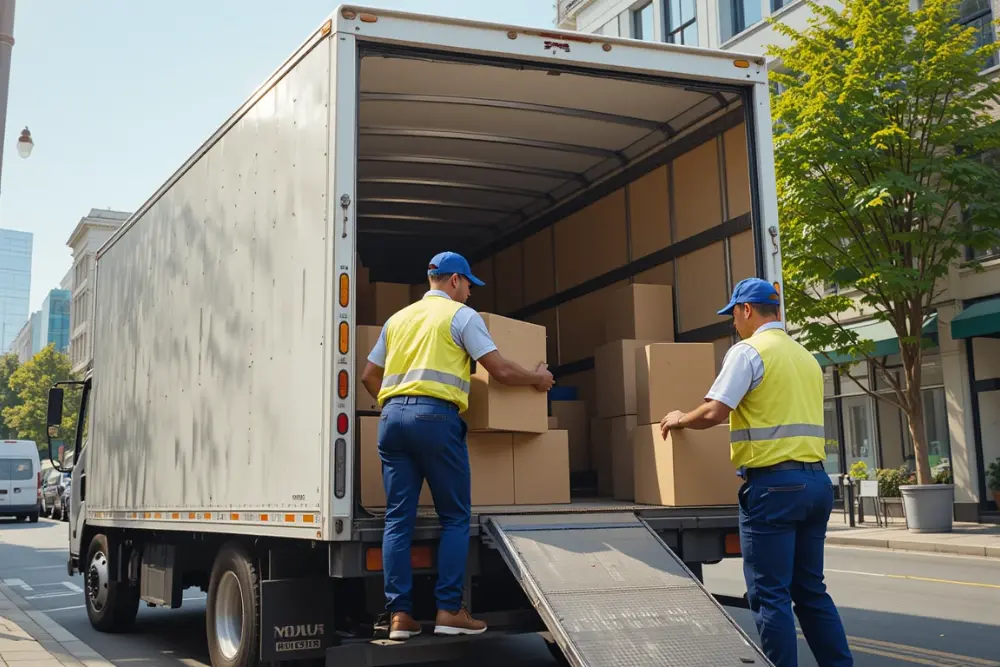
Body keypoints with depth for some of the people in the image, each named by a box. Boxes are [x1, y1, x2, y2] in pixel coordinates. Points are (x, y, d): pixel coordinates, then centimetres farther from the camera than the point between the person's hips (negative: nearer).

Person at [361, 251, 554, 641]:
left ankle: (399, 614, 4)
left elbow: (369, 376, 24)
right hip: (435, 417, -6)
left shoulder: (398, 319, 22)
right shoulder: (461, 315, 5)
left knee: (398, 518, 5)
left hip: (392, 416, 6)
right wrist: (538, 378, 17)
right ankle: (449, 610, 1)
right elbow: (501, 371, 0)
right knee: (455, 517, 3)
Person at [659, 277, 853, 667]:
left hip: (773, 484, -8)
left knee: (770, 595, -1)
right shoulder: (806, 357, 17)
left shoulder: (749, 350, -7)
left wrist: (680, 419, 4)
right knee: (811, 590, 15)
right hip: (815, 480, 8)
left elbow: (713, 413, -15)